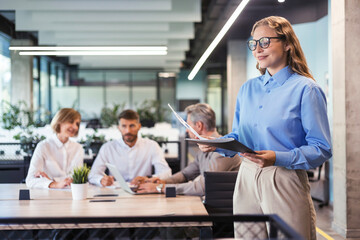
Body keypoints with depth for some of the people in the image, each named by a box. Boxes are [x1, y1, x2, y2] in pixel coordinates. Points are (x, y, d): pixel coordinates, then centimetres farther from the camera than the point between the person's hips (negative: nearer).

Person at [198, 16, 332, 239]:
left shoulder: (305, 89, -6)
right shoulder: (248, 89, 13)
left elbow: (322, 149, -12)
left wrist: (278, 158, -24)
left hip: (285, 184, -5)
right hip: (247, 180, 6)